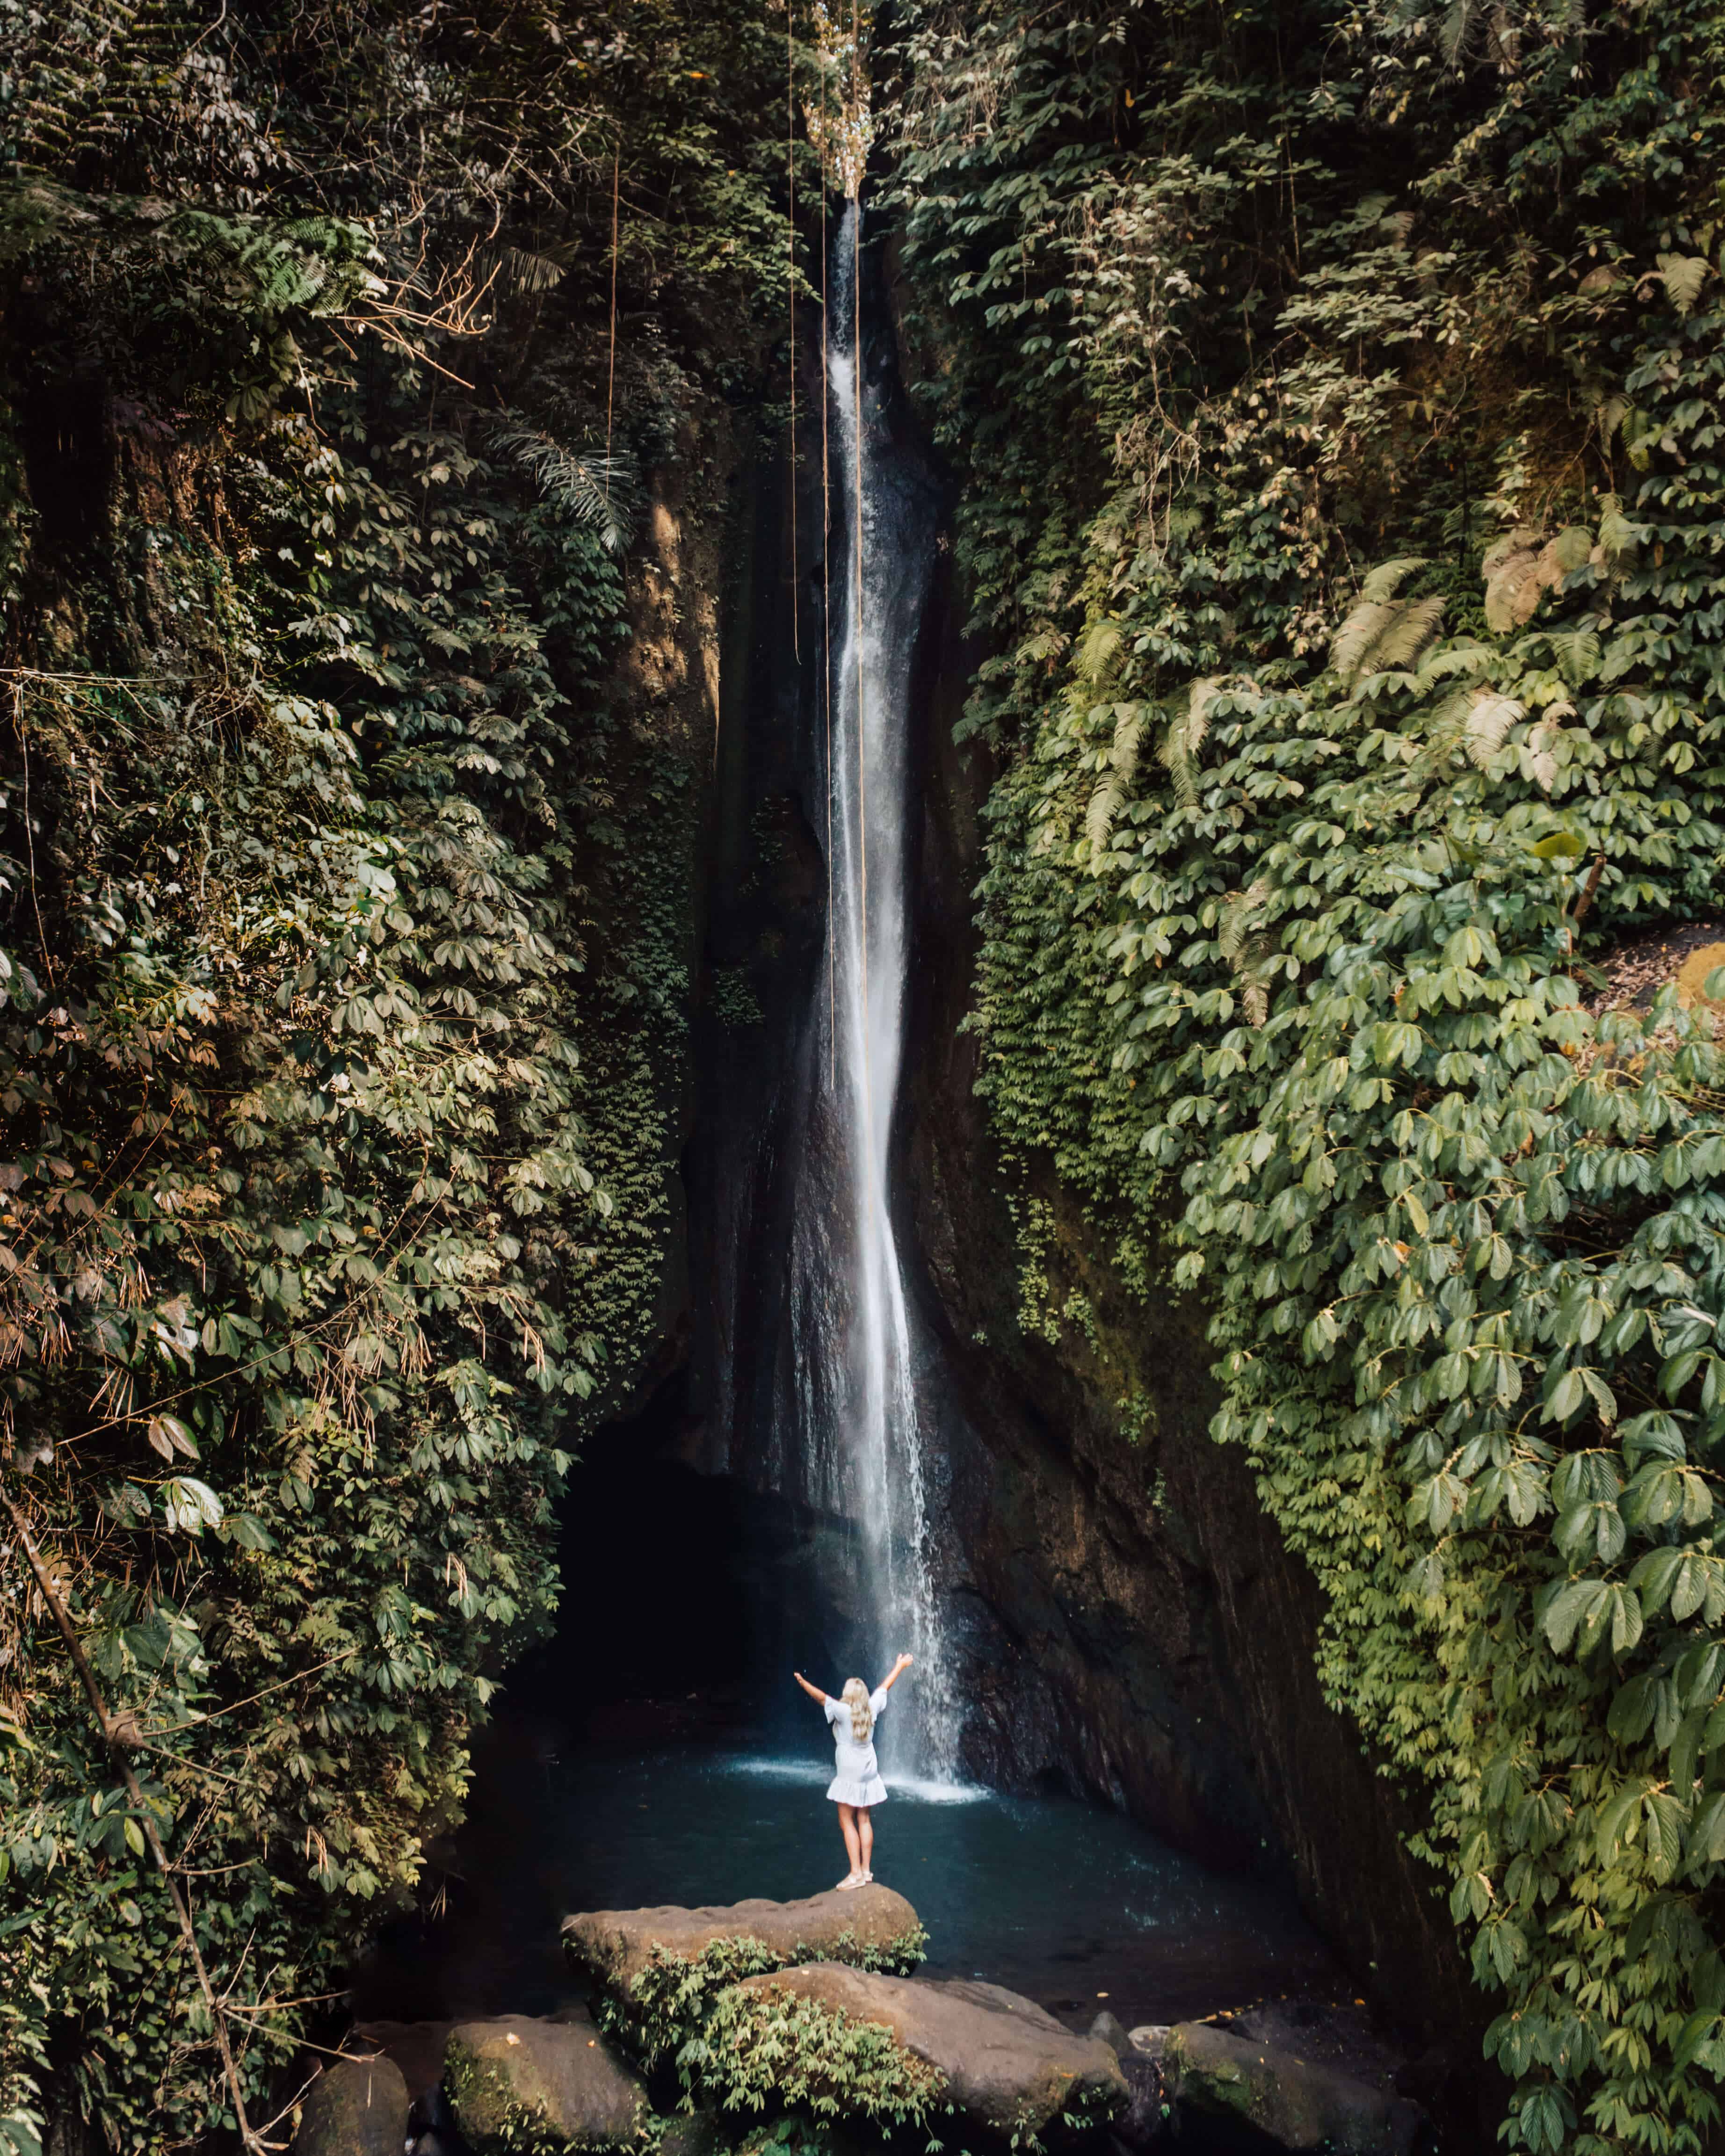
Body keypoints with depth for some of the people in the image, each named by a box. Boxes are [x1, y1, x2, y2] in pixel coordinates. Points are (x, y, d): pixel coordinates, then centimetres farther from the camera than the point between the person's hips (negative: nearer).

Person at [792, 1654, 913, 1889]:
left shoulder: (843, 1711, -15)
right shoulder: (871, 1708, 1)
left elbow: (821, 1697, -28)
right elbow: (885, 1686, 15)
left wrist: (803, 1683, -33)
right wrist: (900, 1667, 28)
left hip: (849, 1775, -6)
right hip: (868, 1774, 6)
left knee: (847, 1823, -3)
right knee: (864, 1821, 12)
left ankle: (856, 1873, -9)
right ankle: (866, 1870, 14)